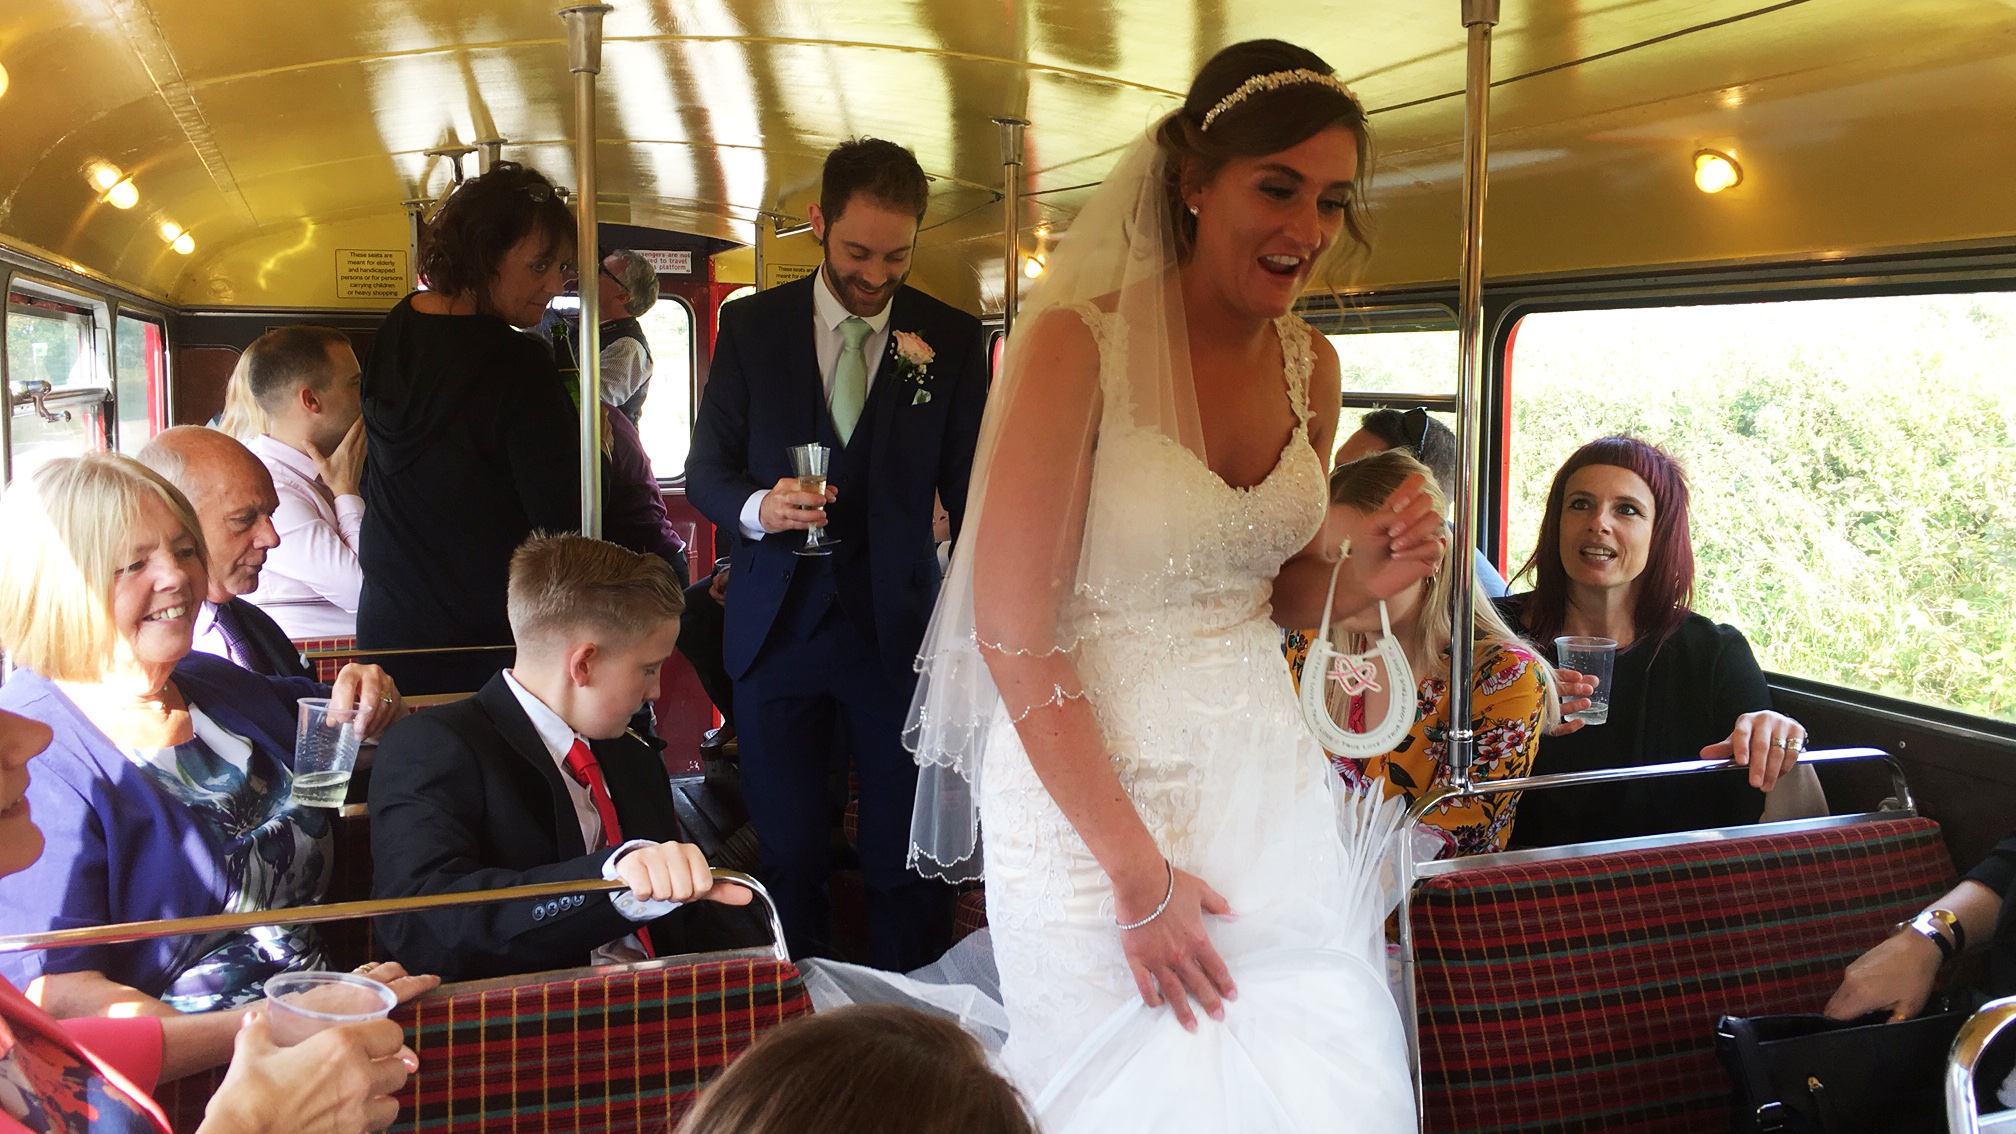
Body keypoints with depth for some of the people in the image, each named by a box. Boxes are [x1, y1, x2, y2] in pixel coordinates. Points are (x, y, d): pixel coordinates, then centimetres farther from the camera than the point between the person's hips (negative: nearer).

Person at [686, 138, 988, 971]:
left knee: (907, 863, 3)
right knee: (788, 856, 8)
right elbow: (704, 471, 6)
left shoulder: (951, 339, 2)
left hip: (900, 630, -1)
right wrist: (756, 508, -16)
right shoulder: (750, 325, 4)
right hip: (778, 628, 1)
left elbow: (972, 491, 4)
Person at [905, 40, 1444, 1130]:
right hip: (1092, 786, -5)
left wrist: (1360, 578, -8)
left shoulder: (1310, 365, 4)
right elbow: (1014, 629, -17)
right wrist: (1138, 869, -15)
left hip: (1266, 783, 6)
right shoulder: (1081, 343, -16)